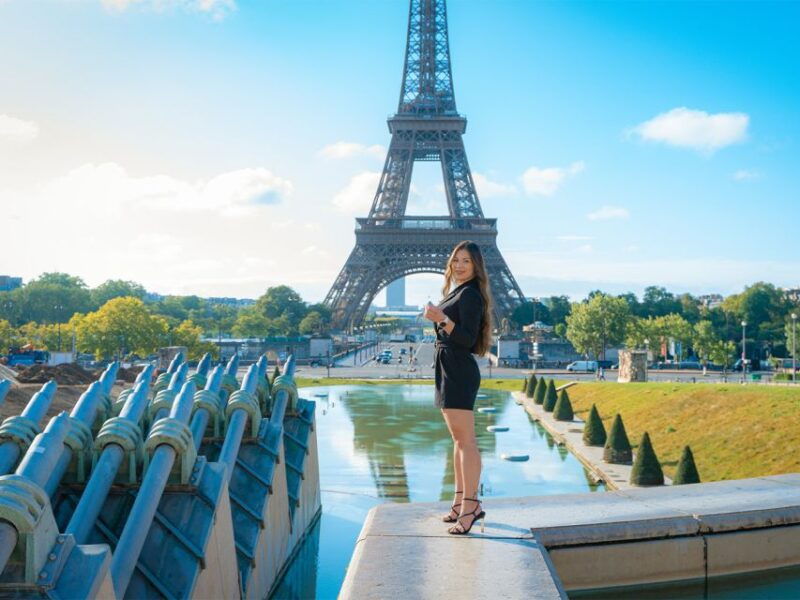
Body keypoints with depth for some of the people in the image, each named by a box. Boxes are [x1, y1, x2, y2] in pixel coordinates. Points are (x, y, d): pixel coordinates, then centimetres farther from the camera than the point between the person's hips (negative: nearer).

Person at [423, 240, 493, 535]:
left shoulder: (470, 294, -10)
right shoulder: (454, 292, 19)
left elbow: (467, 339, -18)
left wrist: (442, 319, -30)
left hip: (460, 371, -10)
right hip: (447, 368, 10)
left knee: (466, 439, -10)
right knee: (458, 439, 12)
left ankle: (470, 506, -10)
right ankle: (461, 501, 17)